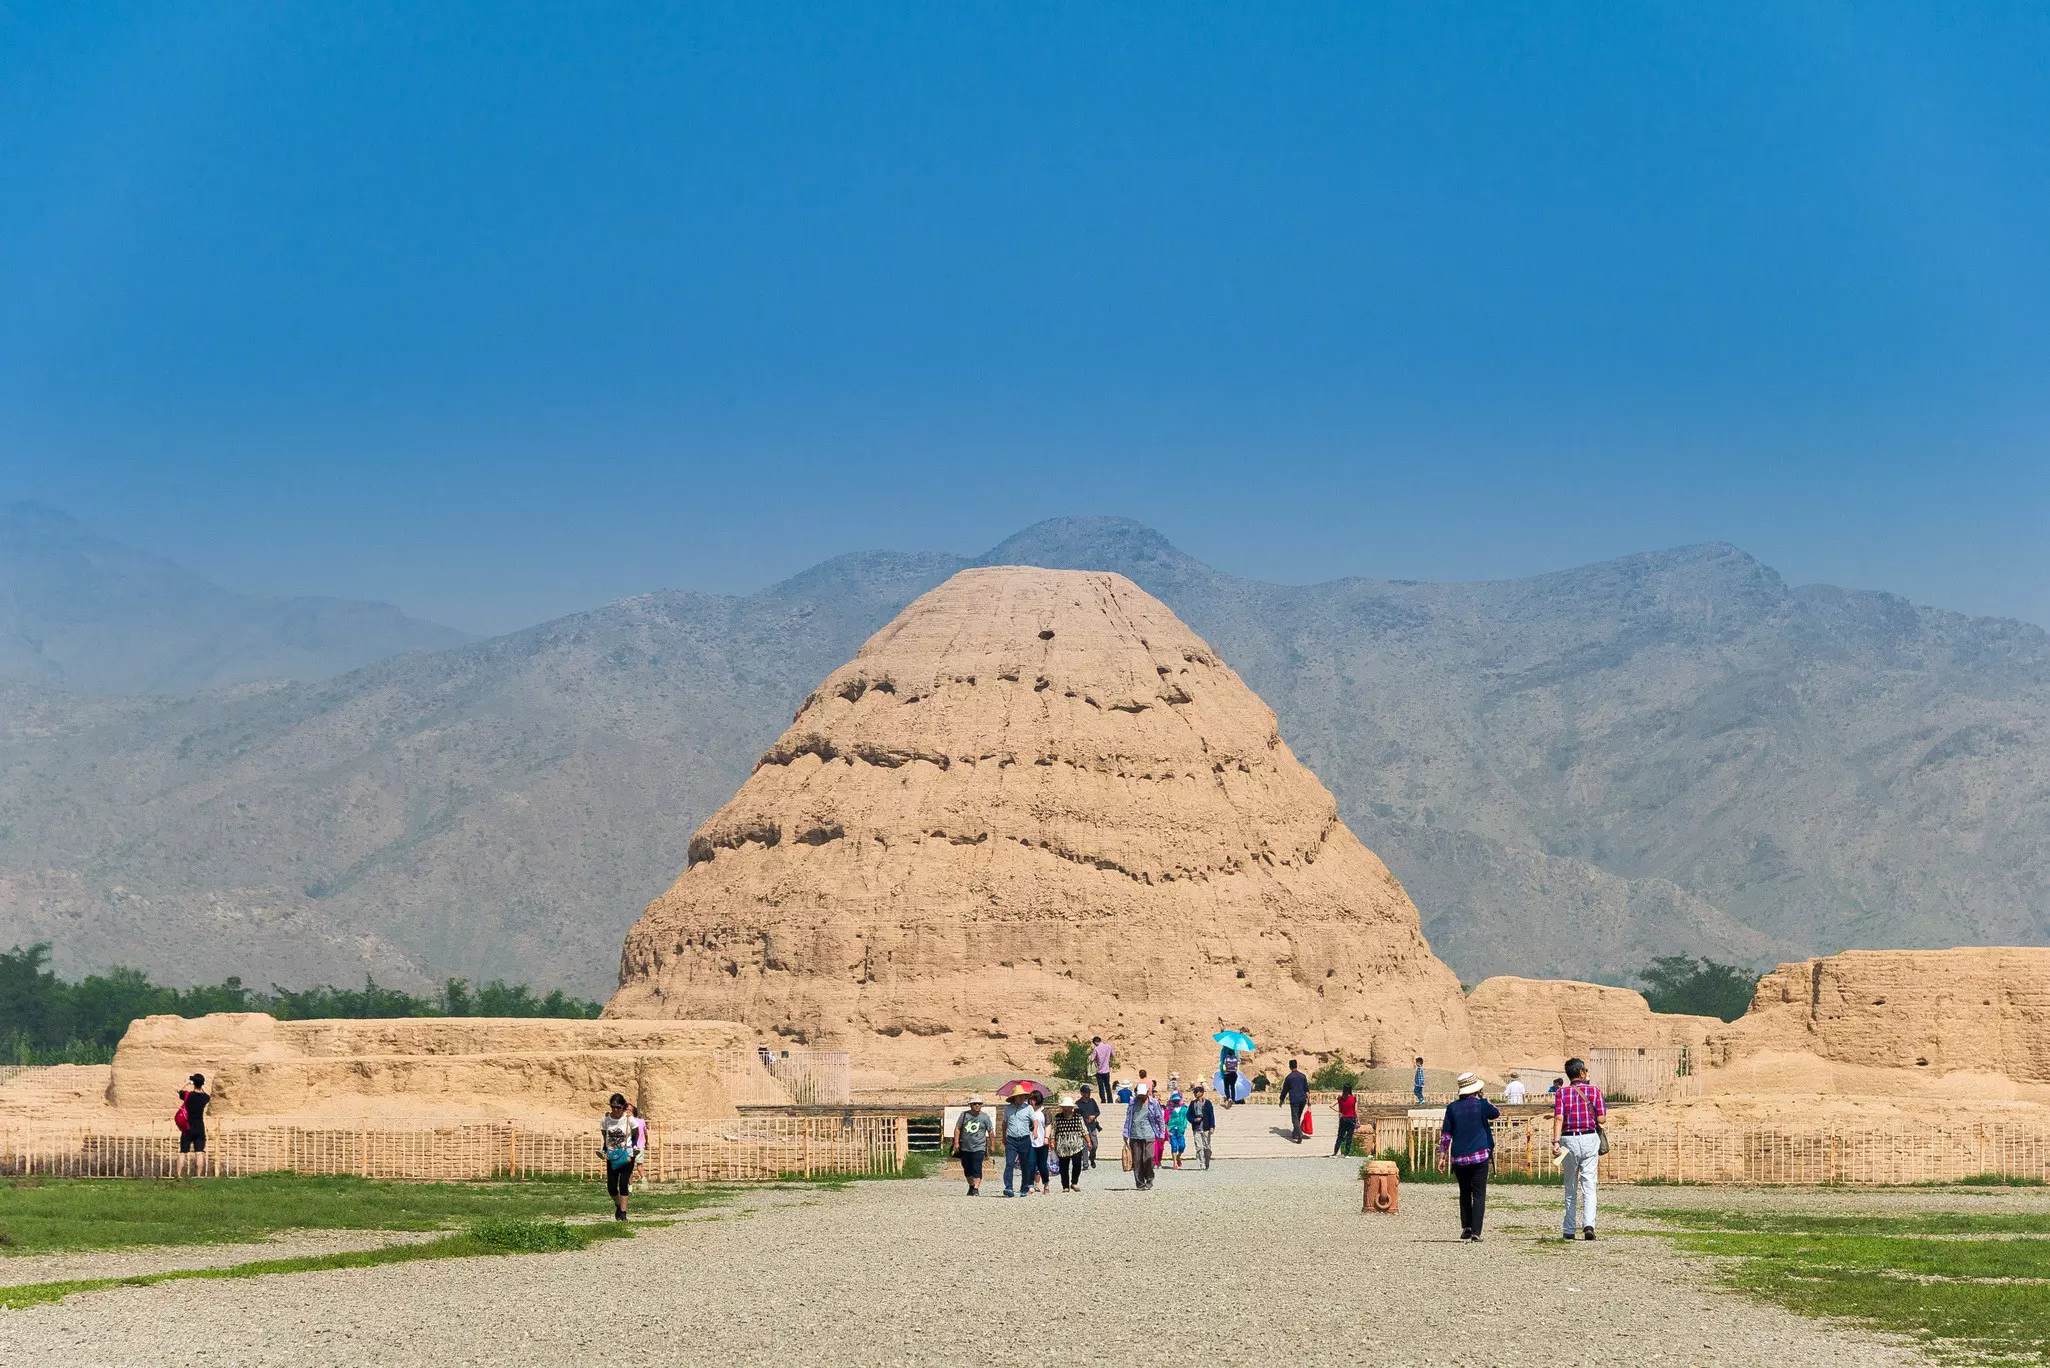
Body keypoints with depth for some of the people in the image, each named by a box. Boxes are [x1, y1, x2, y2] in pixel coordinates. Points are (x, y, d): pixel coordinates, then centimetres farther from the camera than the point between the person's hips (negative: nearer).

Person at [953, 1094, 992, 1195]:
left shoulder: (984, 1116, 2)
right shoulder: (964, 1115, 5)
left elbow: (990, 1131, 7)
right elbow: (957, 1129, 8)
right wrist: (956, 1142, -1)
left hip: (979, 1148, -3)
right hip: (965, 1148, 3)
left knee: (976, 1168, -15)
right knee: (967, 1170, 13)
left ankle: (976, 1189, -19)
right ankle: (971, 1187, 31)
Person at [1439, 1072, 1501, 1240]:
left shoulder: (1452, 1107, 3)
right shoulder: (1481, 1104, -4)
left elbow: (1446, 1134, 4)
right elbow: (1496, 1113, 18)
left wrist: (1443, 1154, 11)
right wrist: (1483, 1099, 23)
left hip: (1459, 1157, 3)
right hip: (1479, 1156, -3)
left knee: (1464, 1193, 17)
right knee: (1479, 1194, -1)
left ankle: (1466, 1227, 10)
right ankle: (1476, 1231, -10)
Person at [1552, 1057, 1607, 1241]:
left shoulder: (1562, 1093, 1)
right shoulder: (1594, 1091, 1)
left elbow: (1559, 1118, -11)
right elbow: (1601, 1119, -3)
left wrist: (1555, 1142, -16)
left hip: (1568, 1140, 1)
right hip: (1589, 1139, -1)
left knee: (1570, 1187, 11)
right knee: (1588, 1185, -2)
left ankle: (1570, 1230, 13)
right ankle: (1588, 1225, -20)